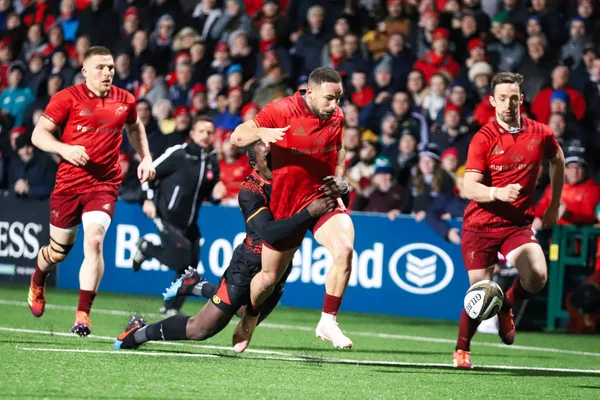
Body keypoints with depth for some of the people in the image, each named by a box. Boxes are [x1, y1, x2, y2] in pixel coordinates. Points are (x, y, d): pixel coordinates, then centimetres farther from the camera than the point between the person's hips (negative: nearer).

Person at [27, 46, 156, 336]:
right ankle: (37, 281, 47)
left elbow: (135, 127, 27)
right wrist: (64, 148, -25)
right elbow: (38, 134, -8)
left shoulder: (124, 101, 5)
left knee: (94, 241, -21)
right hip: (68, 182, -1)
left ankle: (83, 313, -16)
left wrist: (145, 158, 14)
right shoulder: (67, 98, -6)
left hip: (105, 184, 1)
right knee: (58, 251, 10)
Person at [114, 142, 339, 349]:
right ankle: (139, 332, 19)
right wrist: (308, 213, -44)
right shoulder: (250, 190, -24)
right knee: (200, 330, -3)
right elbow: (268, 233, -37)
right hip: (249, 266, -7)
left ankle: (195, 286, 45)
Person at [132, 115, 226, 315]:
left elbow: (209, 193, 16)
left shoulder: (212, 162, 5)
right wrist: (149, 199, -11)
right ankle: (145, 248, 10)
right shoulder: (178, 154, -13)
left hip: (189, 222, 7)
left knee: (189, 267, 5)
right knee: (180, 259, -17)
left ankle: (171, 308, 20)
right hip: (168, 218, -6)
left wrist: (216, 195, -7)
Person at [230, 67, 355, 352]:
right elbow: (237, 136, -20)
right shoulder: (283, 111, -16)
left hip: (323, 198, 3)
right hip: (285, 205, -2)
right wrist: (262, 132, -41)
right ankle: (249, 318, 41)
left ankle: (328, 321, -14)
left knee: (344, 249, -27)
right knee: (269, 277, 8)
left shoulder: (336, 116, -1)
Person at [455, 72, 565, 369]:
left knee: (537, 277, -22)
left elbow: (557, 161, 22)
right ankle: (462, 349, 19)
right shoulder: (483, 139, -10)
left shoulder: (541, 134, 0)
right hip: (480, 224, -2)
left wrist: (554, 205, 21)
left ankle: (506, 306, 12)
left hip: (518, 224, 2)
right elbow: (469, 188, -15)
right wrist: (498, 192, -33)